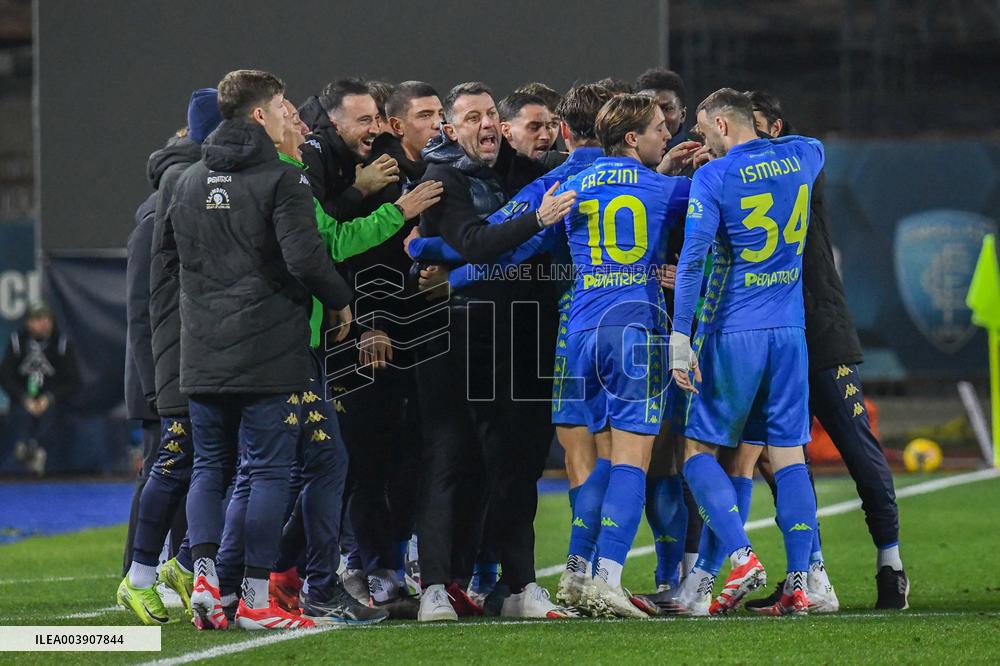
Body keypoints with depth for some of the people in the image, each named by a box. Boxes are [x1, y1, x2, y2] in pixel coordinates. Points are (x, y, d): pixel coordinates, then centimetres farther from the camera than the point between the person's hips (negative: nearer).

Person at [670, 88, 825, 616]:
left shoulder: (714, 177, -9)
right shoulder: (801, 156, 6)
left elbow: (692, 260, -15)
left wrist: (680, 339, -15)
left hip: (733, 333, -5)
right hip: (789, 331, 5)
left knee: (698, 448, 5)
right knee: (787, 454, 6)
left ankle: (741, 558, -12)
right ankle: (797, 584, 1)